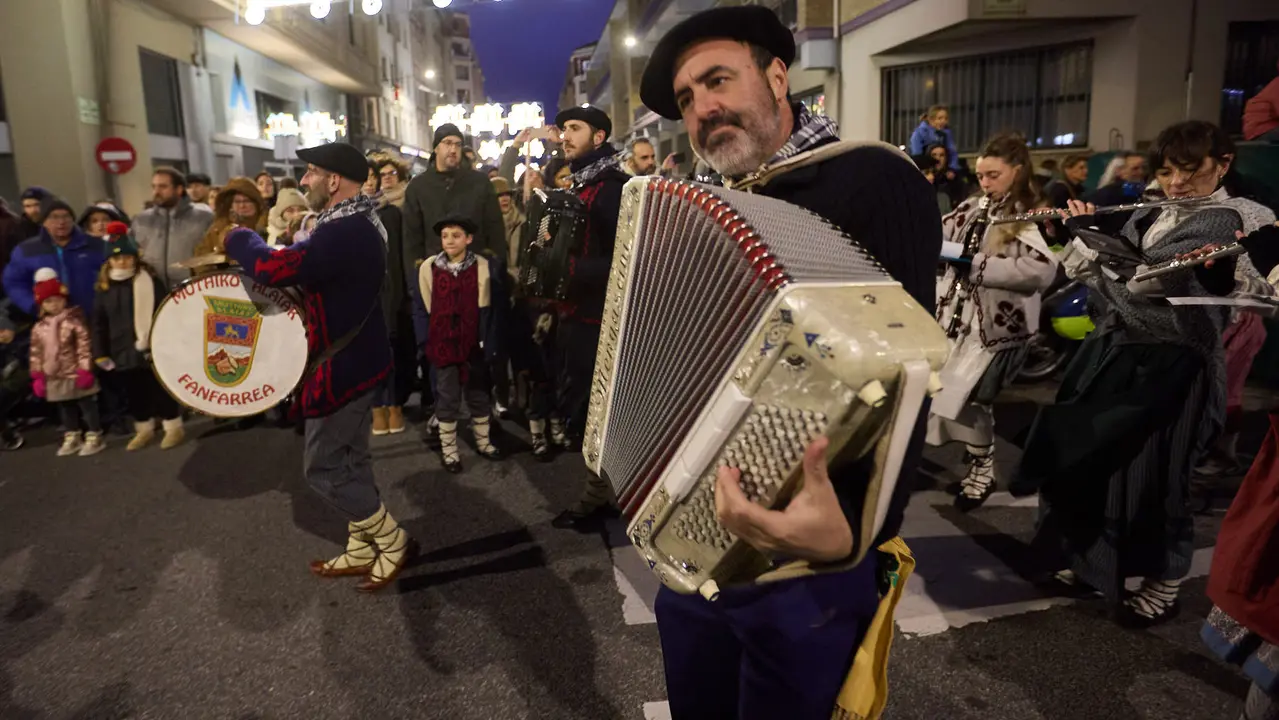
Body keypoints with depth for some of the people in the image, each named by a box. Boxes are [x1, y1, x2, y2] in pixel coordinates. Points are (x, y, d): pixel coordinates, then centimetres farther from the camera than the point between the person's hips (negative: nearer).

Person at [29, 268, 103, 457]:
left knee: (86, 405, 4)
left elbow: (84, 347, -14)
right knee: (65, 408, 15)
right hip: (55, 379, 6)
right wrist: (37, 377, 5)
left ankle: (95, 437, 12)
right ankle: (72, 438, 26)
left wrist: (85, 371, -17)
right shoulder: (39, 328, 4)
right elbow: (36, 354, 7)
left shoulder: (74, 322, -12)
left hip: (76, 375, -5)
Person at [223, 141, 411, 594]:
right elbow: (312, 272, 18)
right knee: (350, 461, 17)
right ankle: (362, 551, 29)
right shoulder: (358, 223, 9)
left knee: (323, 468, 0)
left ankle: (393, 543, 12)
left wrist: (239, 239, -14)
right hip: (355, 358, 10)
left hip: (343, 365, -10)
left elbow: (276, 268, -34)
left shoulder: (343, 232, -26)